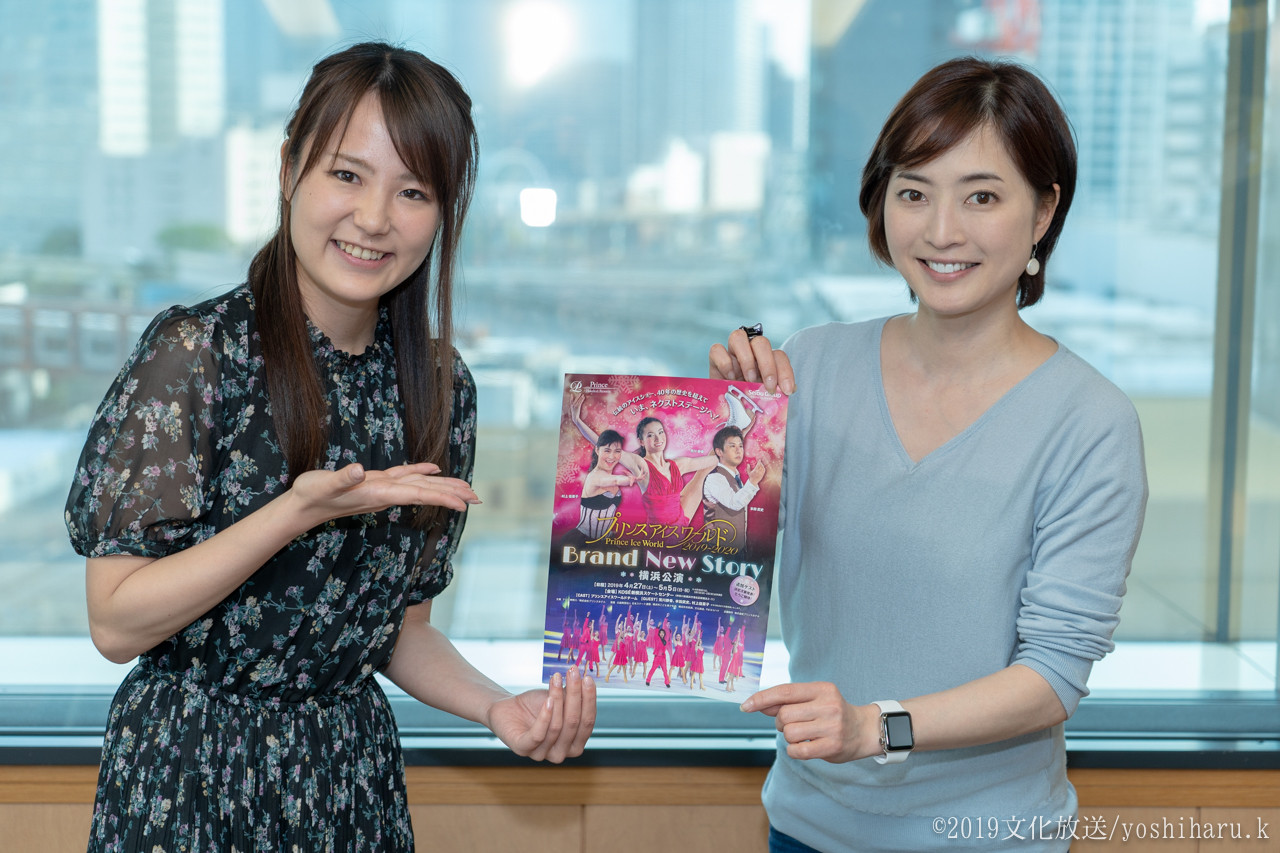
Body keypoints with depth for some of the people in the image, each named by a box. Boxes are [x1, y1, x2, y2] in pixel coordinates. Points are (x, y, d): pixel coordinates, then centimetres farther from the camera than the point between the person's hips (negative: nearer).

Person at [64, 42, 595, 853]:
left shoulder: (443, 387, -1)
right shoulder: (196, 351, -16)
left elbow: (401, 626, 7)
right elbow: (115, 621, -17)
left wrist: (500, 707, -10)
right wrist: (301, 511, -27)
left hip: (354, 775, 5)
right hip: (190, 779, -4)